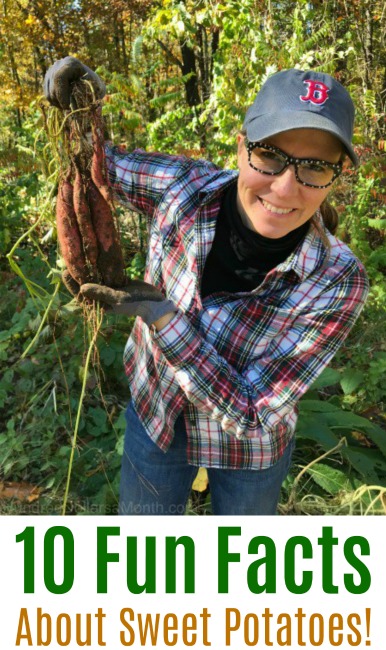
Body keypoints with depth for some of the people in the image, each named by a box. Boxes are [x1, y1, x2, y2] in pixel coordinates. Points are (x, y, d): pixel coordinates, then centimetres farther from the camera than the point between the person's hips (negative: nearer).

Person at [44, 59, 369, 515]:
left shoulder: (336, 284, -31)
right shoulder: (187, 187, -24)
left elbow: (251, 415, -29)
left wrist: (160, 316, -37)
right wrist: (77, 106, -27)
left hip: (250, 449, -1)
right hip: (154, 413, 2)